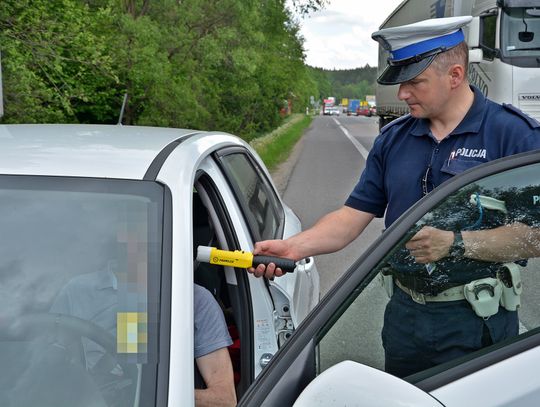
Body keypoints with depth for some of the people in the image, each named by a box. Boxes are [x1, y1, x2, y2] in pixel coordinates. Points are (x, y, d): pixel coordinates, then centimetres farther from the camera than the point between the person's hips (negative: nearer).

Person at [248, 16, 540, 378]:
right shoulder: (393, 138, 4)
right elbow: (355, 214, 1)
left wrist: (455, 243, -26)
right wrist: (294, 246, -13)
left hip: (474, 322, -5)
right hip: (404, 314, 5)